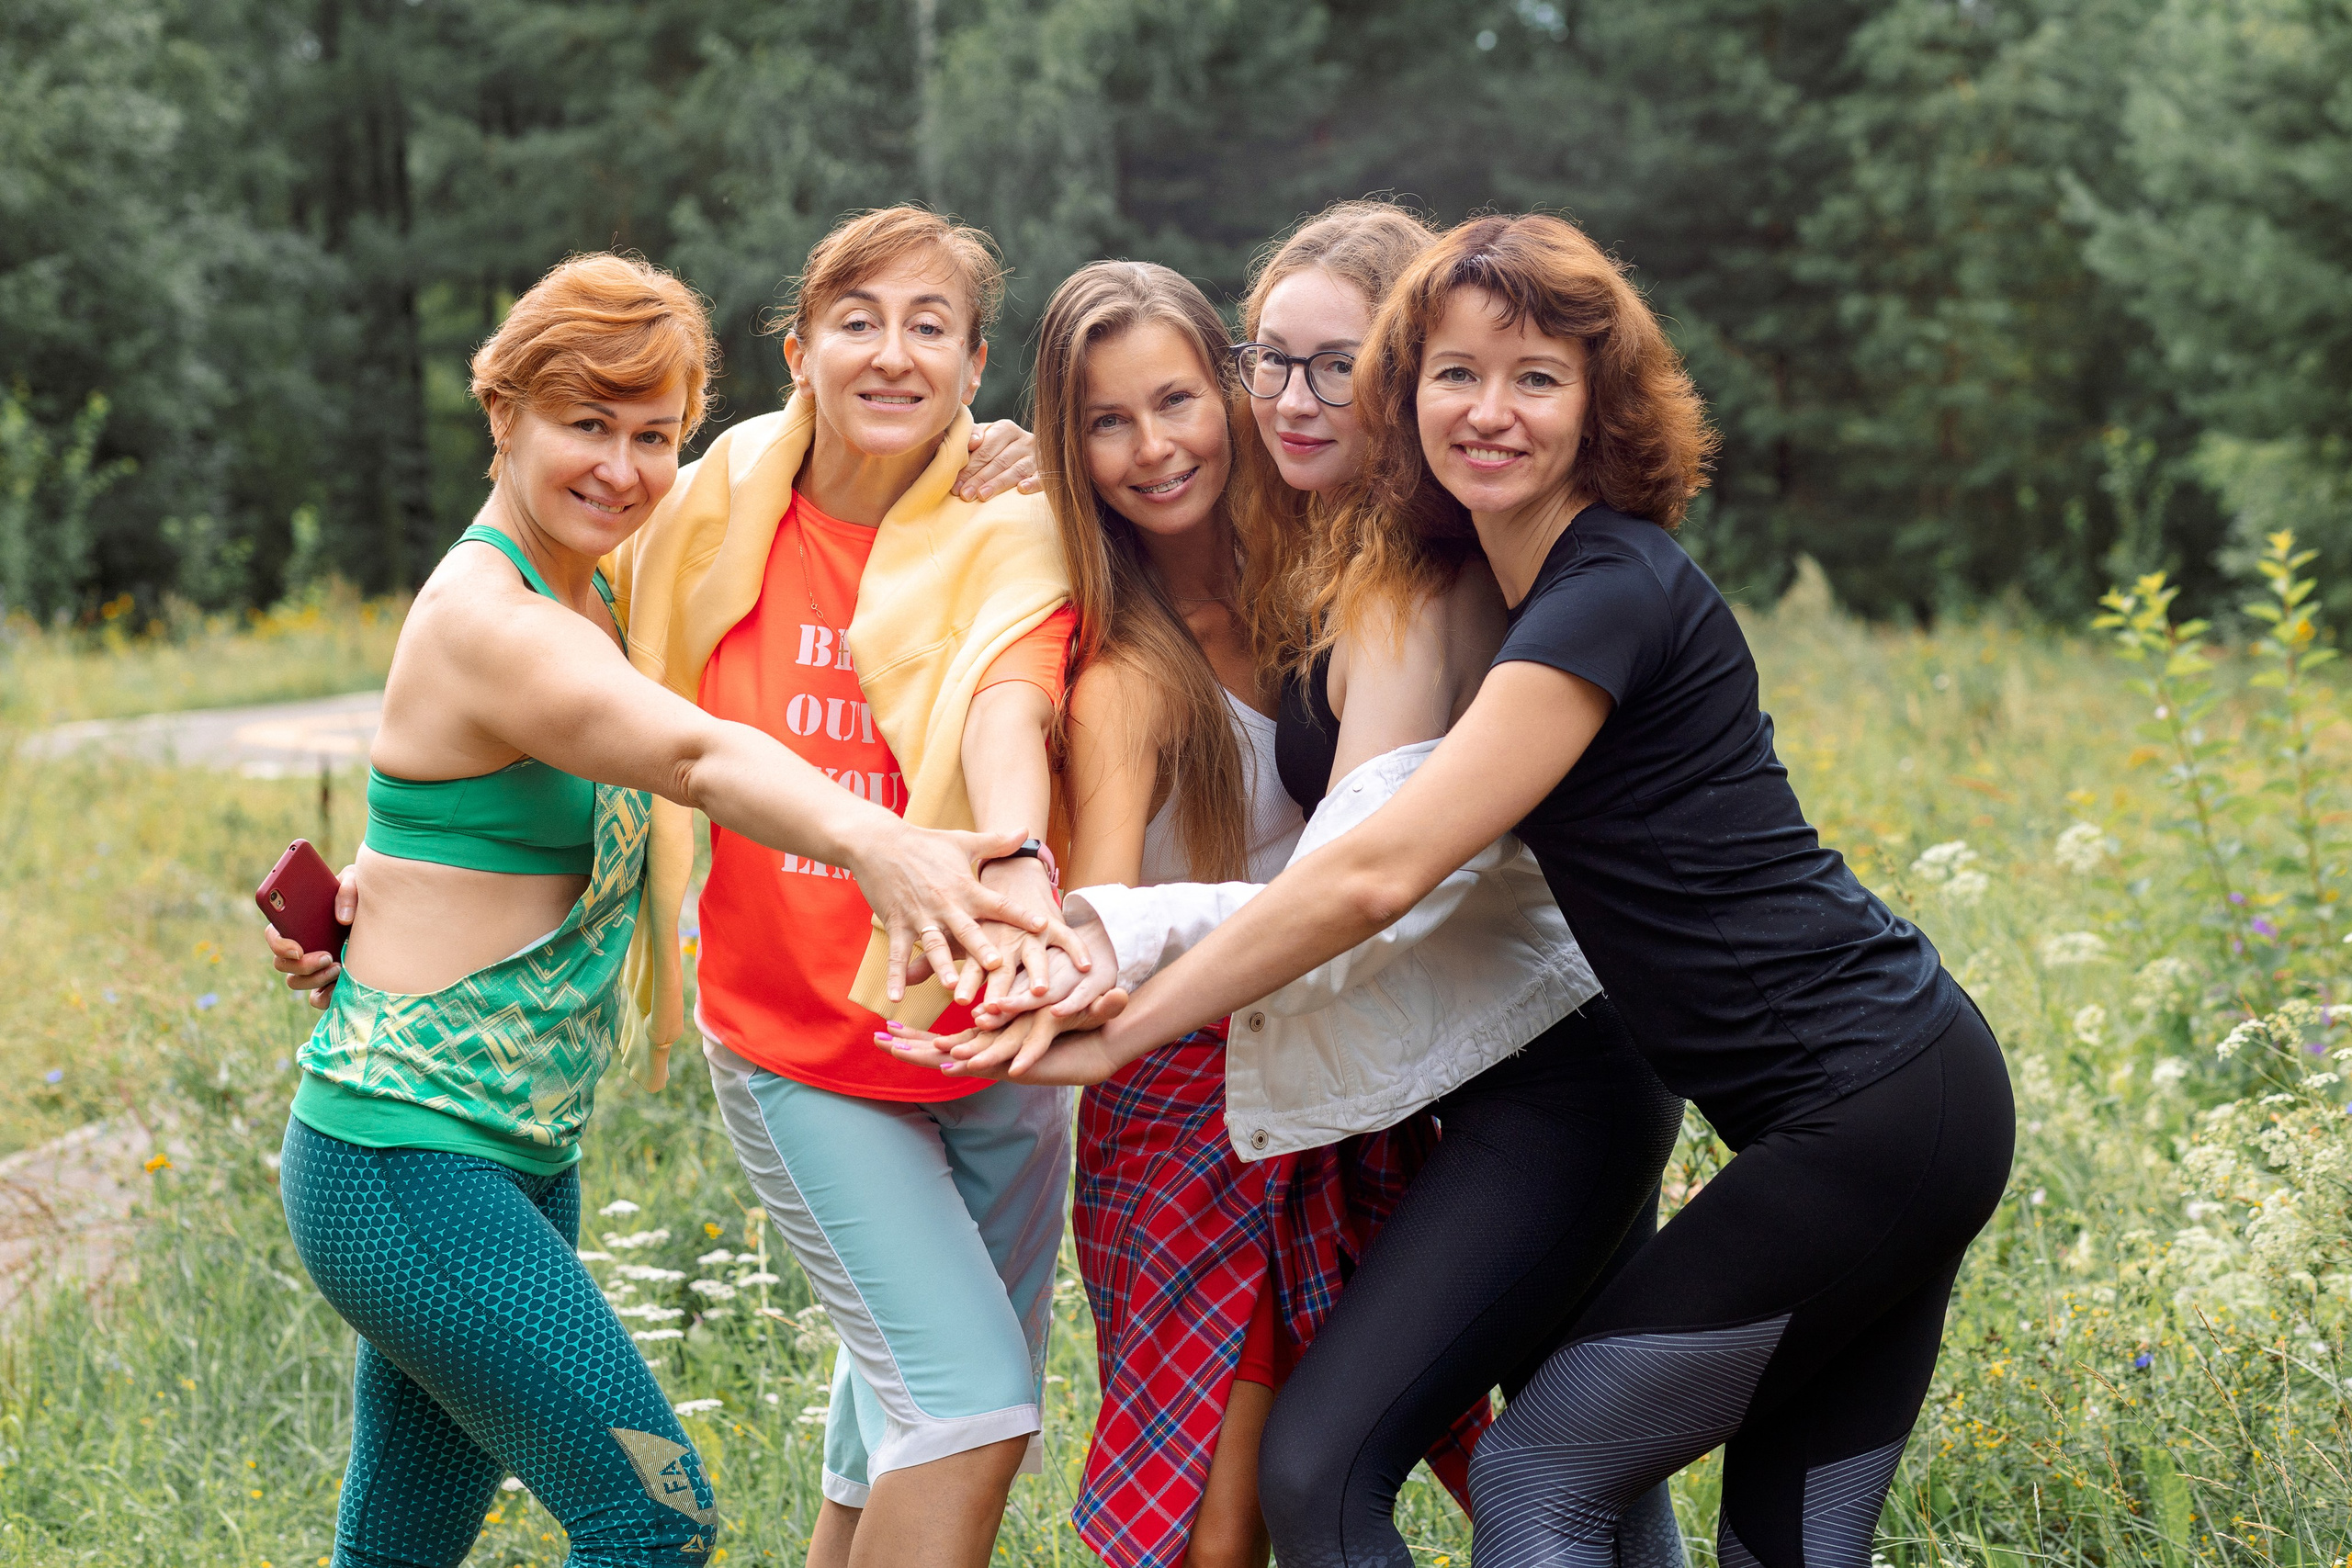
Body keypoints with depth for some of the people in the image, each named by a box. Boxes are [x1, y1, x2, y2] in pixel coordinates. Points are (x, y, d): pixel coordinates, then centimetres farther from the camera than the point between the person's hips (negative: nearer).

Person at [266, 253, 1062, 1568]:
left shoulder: (593, 594, 10)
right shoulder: (486, 619, -18)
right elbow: (699, 758, -36)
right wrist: (872, 842, -54)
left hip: (521, 1161, 9)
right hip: (403, 1164, -9)